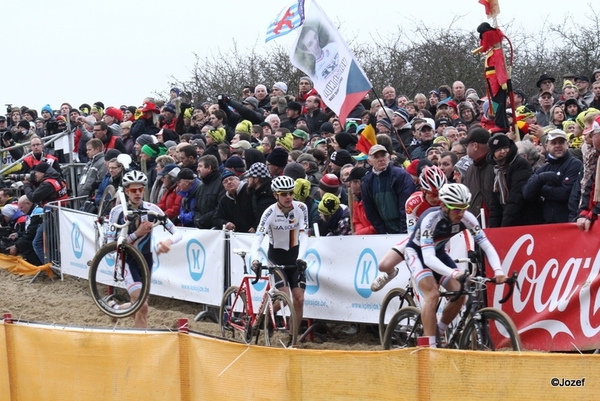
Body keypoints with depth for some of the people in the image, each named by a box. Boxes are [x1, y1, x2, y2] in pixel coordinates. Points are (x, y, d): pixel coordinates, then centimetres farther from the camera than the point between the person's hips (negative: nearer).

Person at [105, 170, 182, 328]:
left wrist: (169, 241, -32)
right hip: (127, 260, -4)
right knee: (142, 306, -21)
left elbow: (177, 233, -8)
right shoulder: (117, 211, -13)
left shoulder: (152, 209, -8)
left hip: (146, 259, 4)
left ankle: (116, 308, 49)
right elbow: (110, 244, -14)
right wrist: (136, 234, -23)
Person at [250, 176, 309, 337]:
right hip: (276, 256, -3)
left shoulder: (301, 208, -14)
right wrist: (255, 258, -47)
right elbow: (258, 237, -30)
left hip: (294, 255, 3)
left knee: (299, 299, -5)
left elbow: (304, 235, -18)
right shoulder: (270, 212, -21)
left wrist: (300, 257, -34)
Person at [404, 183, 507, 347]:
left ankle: (440, 332, 11)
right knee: (433, 294, -26)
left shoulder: (467, 218, -22)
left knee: (459, 294, -12)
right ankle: (429, 347, -23)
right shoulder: (430, 219, -35)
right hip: (417, 253, -5)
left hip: (438, 253, 5)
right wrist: (454, 273, -58)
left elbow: (487, 246, -21)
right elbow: (428, 258, -43)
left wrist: (498, 270, -40)